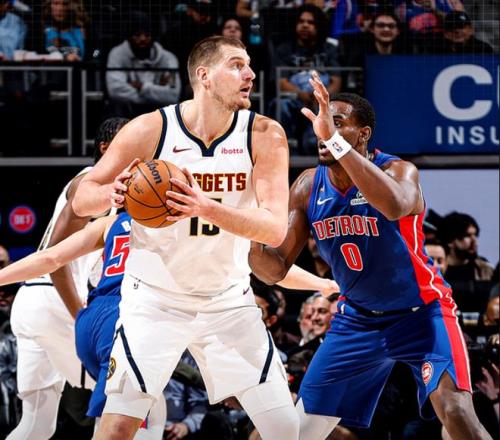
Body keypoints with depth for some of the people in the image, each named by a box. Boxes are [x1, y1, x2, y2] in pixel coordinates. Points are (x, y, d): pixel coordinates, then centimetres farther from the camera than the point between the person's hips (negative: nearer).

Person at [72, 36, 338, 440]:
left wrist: (207, 208, -36)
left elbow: (275, 229, -20)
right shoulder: (150, 130, -13)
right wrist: (112, 193, -30)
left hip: (228, 301, 2)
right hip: (154, 299, -2)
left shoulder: (264, 136, -10)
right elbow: (82, 201, -6)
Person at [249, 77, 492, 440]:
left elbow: (395, 206, -47)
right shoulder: (308, 187, -5)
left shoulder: (399, 171, -21)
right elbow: (275, 270, -4)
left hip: (420, 311, -5)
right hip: (358, 319, 5)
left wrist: (335, 141, -48)